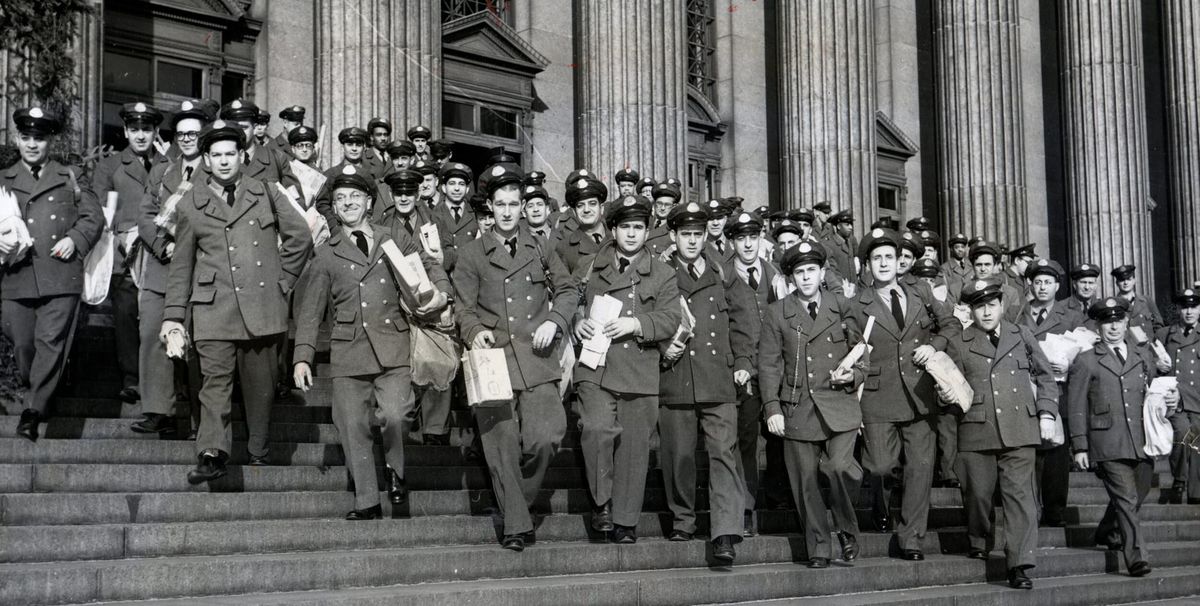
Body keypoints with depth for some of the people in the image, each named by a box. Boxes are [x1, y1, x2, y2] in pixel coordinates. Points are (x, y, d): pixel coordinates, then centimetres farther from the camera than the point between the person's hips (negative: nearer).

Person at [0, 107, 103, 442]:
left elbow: (94, 216, 12)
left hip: (60, 275, -2)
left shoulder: (69, 179, 14)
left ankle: (32, 409, -13)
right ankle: (29, 389, 31)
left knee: (51, 341, -13)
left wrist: (75, 239, -5)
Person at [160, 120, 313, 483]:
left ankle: (258, 450, 17)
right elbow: (181, 263, 13)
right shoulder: (191, 205, 11)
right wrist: (173, 314, 8)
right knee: (215, 379, -13)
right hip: (214, 307, -1)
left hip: (263, 306, 1)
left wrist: (283, 280, 8)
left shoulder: (266, 194, 10)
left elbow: (300, 236, 14)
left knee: (261, 383, 5)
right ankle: (212, 454, -20)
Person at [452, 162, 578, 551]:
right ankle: (516, 525, 6)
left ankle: (521, 499, 11)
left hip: (535, 359, 1)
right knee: (502, 445, -3)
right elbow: (464, 307, 8)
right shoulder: (472, 254, 11)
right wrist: (475, 331, -13)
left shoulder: (539, 250, 16)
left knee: (546, 436, -14)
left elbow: (568, 289, 19)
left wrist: (554, 321, 1)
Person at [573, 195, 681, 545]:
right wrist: (577, 322, -4)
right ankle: (601, 502, -3)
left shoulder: (662, 274, 9)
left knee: (634, 445, 3)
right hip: (595, 368, 0)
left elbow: (671, 319, -1)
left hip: (640, 372, 0)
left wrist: (635, 324, -17)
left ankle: (625, 521, 15)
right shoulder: (591, 269, 15)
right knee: (597, 428, -22)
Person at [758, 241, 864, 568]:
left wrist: (853, 375, -3)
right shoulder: (778, 313, 7)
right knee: (806, 481, 1)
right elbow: (768, 364, 4)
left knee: (840, 467, -19)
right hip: (797, 411, 1)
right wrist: (772, 407, -4)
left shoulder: (842, 308, 10)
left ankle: (847, 528, 6)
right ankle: (818, 548, 16)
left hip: (839, 407, 0)